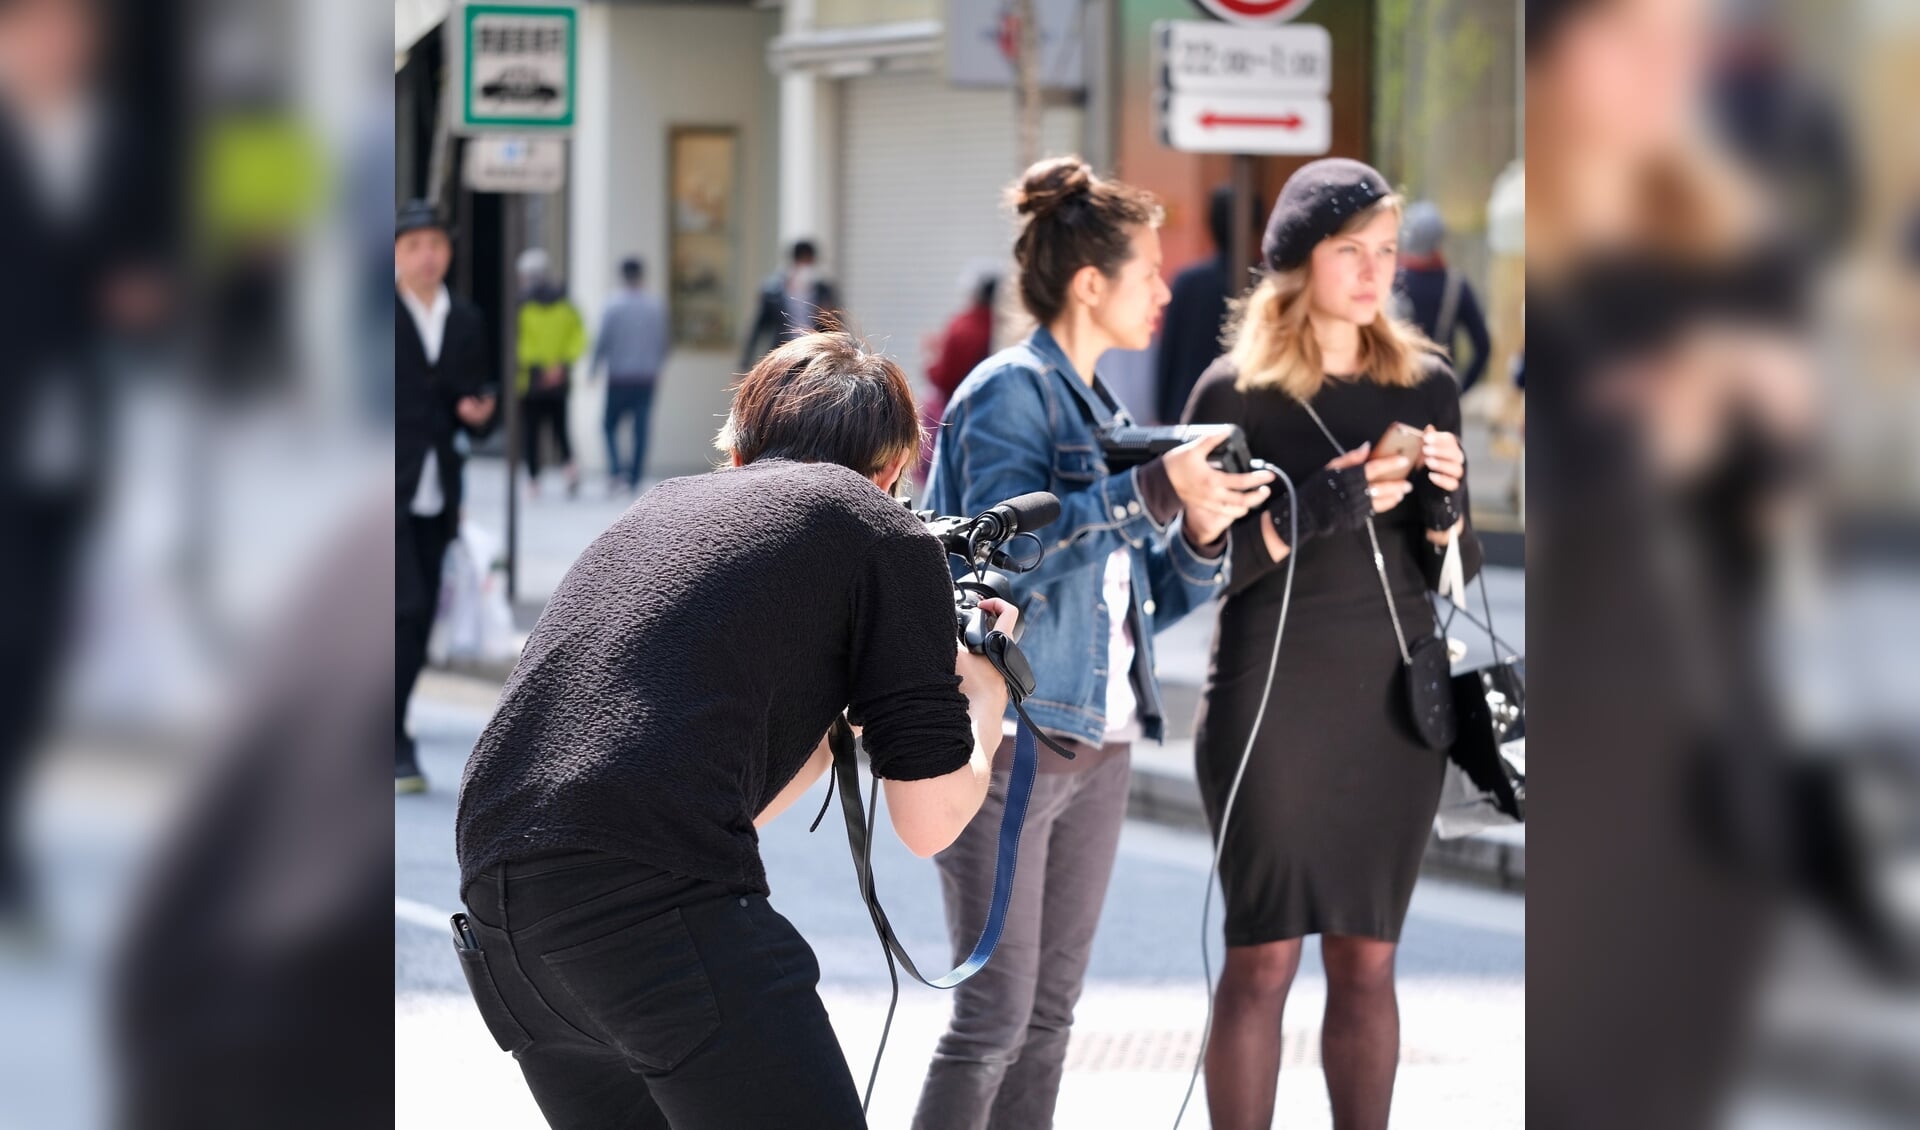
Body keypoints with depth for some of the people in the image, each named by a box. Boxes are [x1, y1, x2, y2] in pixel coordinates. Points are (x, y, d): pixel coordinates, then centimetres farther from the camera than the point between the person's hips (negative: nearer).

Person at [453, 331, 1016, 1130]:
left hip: (496, 901, 8)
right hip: (656, 904, -8)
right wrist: (984, 699, 28)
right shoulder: (888, 538, 8)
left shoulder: (663, 507, 28)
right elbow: (929, 822, 10)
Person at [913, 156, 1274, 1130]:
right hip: (1010, 740, -8)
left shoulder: (1105, 415, 16)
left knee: (1051, 1012, 10)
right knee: (996, 1014, -9)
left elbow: (1145, 602, 18)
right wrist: (1154, 491, -27)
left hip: (1097, 744, 9)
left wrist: (1200, 536, -1)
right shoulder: (1012, 391, -8)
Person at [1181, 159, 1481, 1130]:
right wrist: (1309, 514, -20)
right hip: (1270, 710, -4)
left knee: (1367, 962, 7)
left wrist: (1442, 507, -11)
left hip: (1393, 713, 4)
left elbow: (1456, 573, 10)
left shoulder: (1425, 385, 8)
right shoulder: (1235, 393, -4)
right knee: (1262, 959, -2)